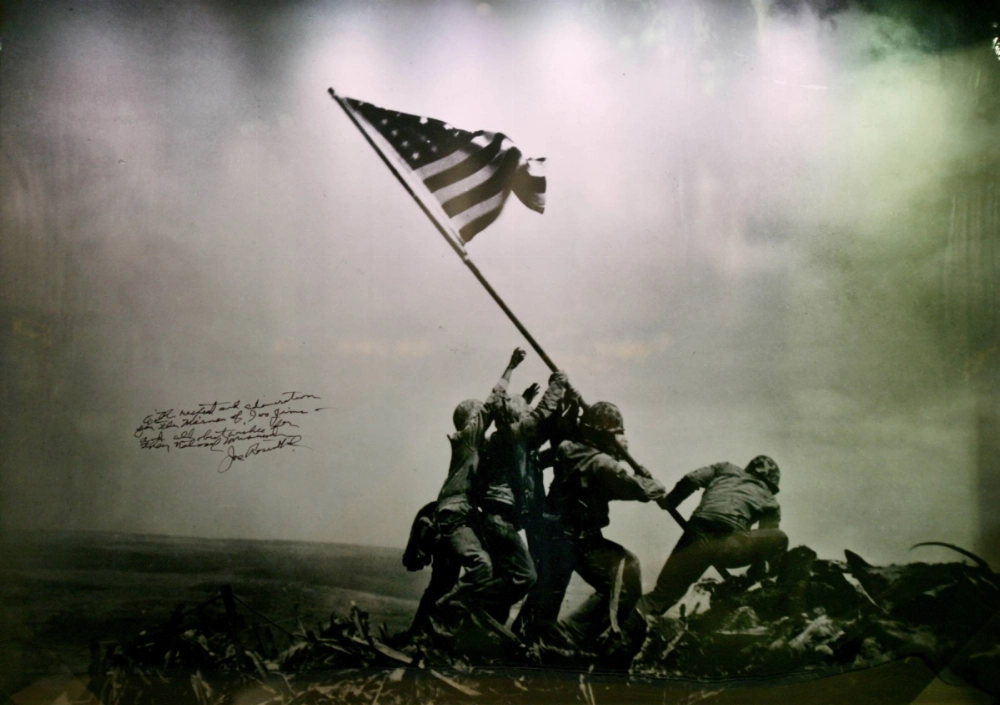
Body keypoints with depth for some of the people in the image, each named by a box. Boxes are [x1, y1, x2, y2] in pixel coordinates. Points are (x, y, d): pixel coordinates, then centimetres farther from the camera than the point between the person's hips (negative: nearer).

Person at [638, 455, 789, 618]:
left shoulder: (725, 469, 30)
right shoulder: (770, 501, 25)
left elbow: (691, 479, 16)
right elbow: (763, 541, 26)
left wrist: (669, 502, 29)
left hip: (695, 540, 3)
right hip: (728, 547, -3)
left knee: (663, 593, 18)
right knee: (779, 539, 19)